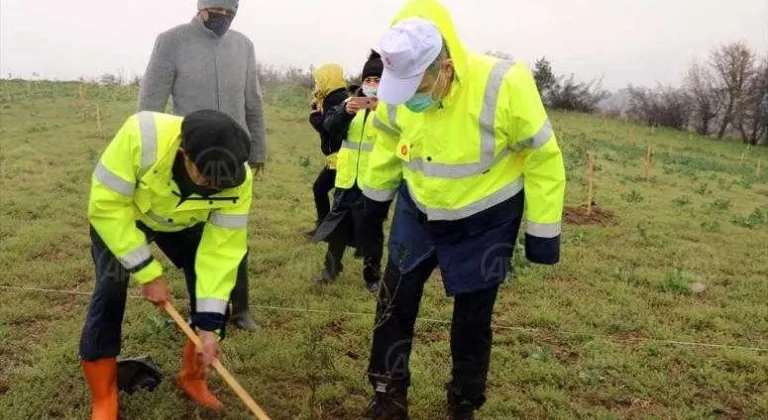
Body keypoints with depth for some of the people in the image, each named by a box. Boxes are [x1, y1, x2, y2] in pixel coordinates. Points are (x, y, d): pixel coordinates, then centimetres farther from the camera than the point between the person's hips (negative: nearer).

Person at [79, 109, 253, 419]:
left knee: (210, 293, -6)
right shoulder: (142, 136, -44)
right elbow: (106, 206, -33)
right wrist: (148, 272, -30)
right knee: (110, 291, -14)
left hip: (183, 223, 3)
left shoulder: (238, 181, -33)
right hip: (120, 214, -2)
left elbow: (221, 249, -26)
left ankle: (192, 378, 18)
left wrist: (209, 325, -26)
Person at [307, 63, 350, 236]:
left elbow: (327, 127, -22)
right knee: (319, 188, 19)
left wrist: (314, 115, -6)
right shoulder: (334, 98, 15)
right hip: (336, 156, 11)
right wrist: (318, 109, 6)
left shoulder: (336, 100, -16)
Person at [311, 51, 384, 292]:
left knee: (370, 228, 6)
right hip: (348, 176, 4)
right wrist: (345, 112, -23)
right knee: (338, 222, 15)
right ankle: (331, 266, 32)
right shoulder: (352, 101, 8)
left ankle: (372, 274, 21)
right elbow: (330, 127, -4)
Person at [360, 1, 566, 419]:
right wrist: (375, 198, 18)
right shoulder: (398, 91, -15)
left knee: (472, 319, 8)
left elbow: (543, 160, -17)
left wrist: (542, 232, -12)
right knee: (394, 303, 6)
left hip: (484, 222, -3)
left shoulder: (504, 86, -29)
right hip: (417, 213, 4)